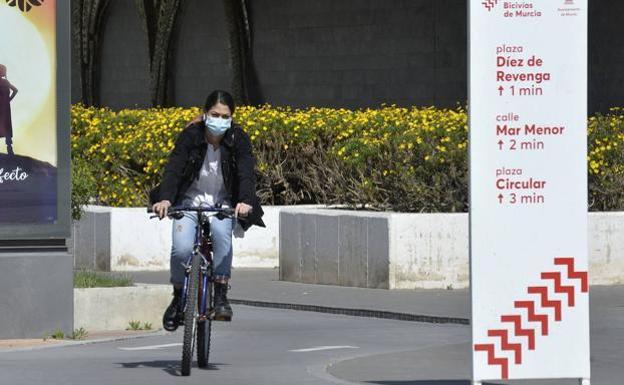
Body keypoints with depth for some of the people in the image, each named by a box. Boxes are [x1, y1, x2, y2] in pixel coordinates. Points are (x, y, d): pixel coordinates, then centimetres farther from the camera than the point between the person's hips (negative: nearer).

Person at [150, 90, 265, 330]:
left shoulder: (238, 139, -11)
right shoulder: (190, 136, -12)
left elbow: (246, 172, -24)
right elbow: (173, 168, -23)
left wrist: (245, 201, -44)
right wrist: (165, 198, -41)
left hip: (222, 204, 0)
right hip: (190, 201, 0)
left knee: (222, 234, -33)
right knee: (181, 248, -24)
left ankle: (221, 296, -25)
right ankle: (178, 299, 3)